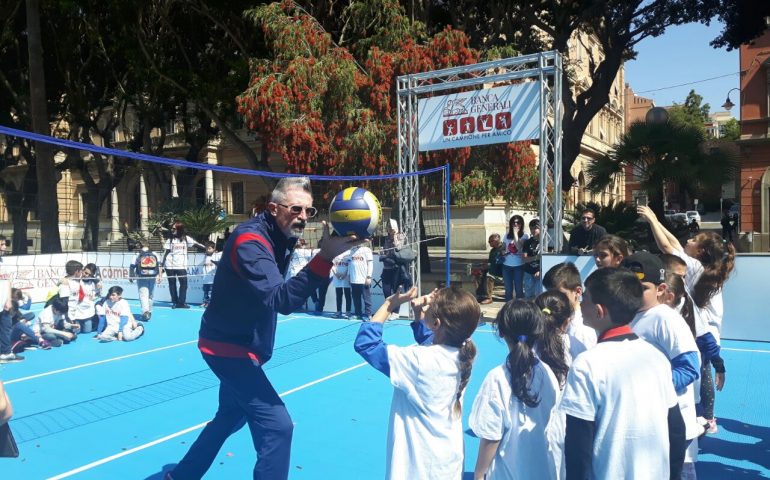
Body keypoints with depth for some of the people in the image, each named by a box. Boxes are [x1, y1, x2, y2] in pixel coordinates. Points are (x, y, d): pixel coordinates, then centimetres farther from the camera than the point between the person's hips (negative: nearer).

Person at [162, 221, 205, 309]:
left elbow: (196, 244, -2)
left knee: (184, 284, -5)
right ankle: (175, 302, 14)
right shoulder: (170, 239, 4)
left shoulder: (186, 238, 2)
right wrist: (162, 264, 0)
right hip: (170, 266, 1)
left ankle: (181, 302, 3)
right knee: (172, 284, 5)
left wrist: (206, 248, -11)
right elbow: (166, 252, 4)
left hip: (181, 266, -1)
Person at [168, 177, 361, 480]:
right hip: (228, 347, -10)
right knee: (276, 425, -12)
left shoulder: (279, 236, 3)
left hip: (238, 345, 10)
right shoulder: (250, 240, -26)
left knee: (230, 417, 26)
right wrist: (326, 256, -50)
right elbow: (281, 300, -39)